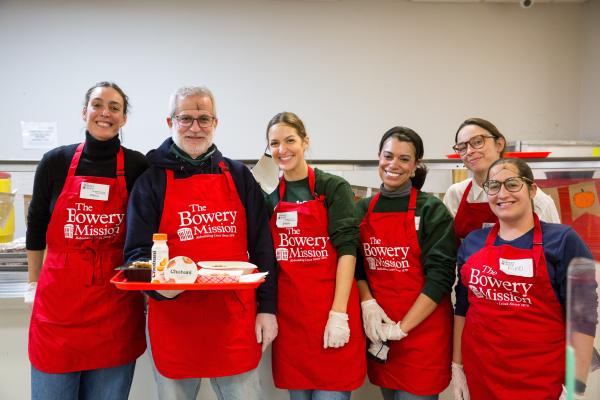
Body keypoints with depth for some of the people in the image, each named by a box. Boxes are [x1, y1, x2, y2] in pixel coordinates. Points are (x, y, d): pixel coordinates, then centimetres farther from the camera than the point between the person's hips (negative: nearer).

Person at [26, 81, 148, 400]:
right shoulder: (56, 162, 0)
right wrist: (34, 282, 17)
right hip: (59, 302, 1)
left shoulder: (137, 167, -3)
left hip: (117, 306, -1)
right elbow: (36, 226, 12)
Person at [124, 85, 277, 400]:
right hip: (174, 324, -1)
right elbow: (137, 252, -2)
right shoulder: (152, 180, 2)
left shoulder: (239, 176, 7)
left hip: (235, 321, 1)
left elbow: (261, 247, 6)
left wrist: (267, 307, 2)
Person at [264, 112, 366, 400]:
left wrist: (339, 312, -15)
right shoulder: (270, 197, 9)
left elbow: (346, 248, -9)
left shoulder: (333, 187, -3)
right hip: (288, 314, 4)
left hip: (331, 312, -3)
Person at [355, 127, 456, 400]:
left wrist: (402, 327, -15)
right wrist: (367, 303, -9)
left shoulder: (432, 210, -6)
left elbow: (441, 275, -12)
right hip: (378, 330, 4)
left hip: (422, 329, -4)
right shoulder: (363, 209, 5)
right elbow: (356, 263, 9)